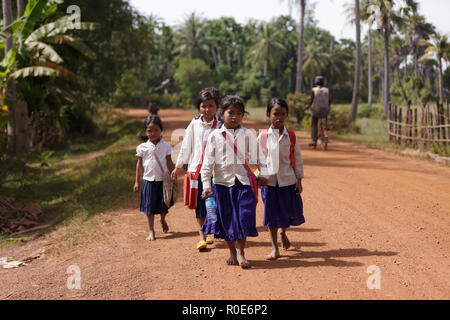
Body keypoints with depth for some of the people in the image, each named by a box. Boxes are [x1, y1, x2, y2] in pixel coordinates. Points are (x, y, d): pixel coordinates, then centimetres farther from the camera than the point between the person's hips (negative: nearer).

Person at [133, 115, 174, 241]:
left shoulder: (165, 146, -1)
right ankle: (151, 231, 13)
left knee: (164, 204, 9)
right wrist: (137, 182, 6)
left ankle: (163, 220, 42)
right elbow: (139, 165, 6)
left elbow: (169, 163, 4)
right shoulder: (142, 147, -1)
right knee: (150, 206, 3)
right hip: (149, 180, 0)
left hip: (163, 180, 0)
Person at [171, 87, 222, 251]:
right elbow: (186, 146, 11)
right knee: (200, 204, 2)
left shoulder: (221, 126, -2)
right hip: (197, 169, 1)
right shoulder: (194, 124, 4)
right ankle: (202, 237, 9)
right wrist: (178, 167, 14)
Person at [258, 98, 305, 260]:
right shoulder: (263, 136, -3)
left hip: (287, 180, 1)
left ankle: (283, 232, 42)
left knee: (290, 210, 10)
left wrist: (299, 180, 3)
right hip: (268, 180, -1)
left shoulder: (291, 136, -2)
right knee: (272, 214, 4)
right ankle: (274, 248, 15)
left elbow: (297, 158, 4)